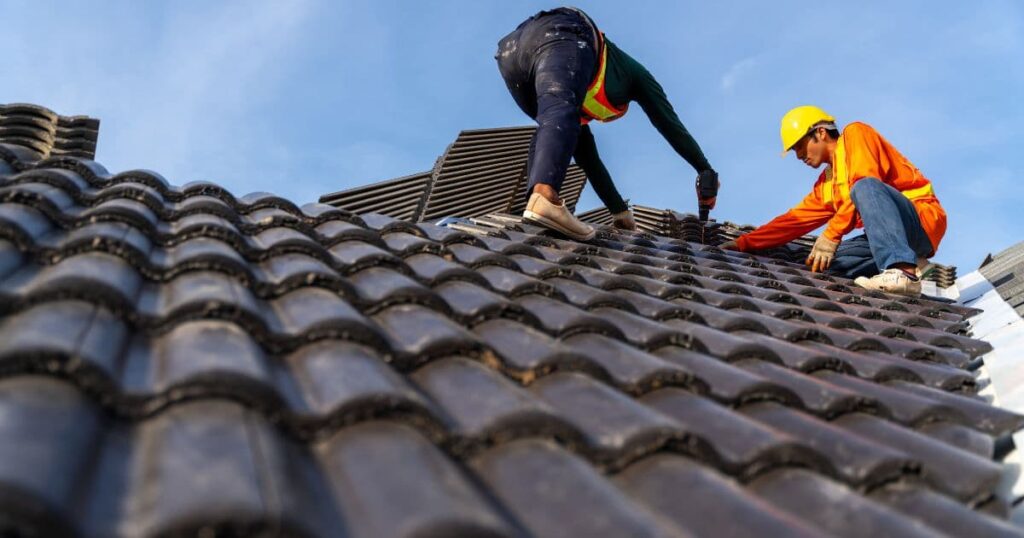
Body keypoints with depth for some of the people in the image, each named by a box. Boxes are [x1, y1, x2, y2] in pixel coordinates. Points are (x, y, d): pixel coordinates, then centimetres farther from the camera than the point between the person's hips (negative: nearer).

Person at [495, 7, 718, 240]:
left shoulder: (582, 105, 44)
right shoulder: (632, 71, 37)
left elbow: (587, 155, 46)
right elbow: (670, 123, 33)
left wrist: (620, 210, 49)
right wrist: (707, 171, 39)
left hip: (510, 48, 6)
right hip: (560, 35, -6)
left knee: (552, 126, 21)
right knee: (560, 115, -28)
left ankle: (536, 200, -5)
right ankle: (545, 197, -57)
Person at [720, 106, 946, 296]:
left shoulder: (856, 134, 0)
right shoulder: (826, 184, 20)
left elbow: (865, 184, -16)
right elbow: (795, 220, 20)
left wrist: (831, 236, -19)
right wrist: (742, 243, 14)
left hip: (923, 220, -7)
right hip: (892, 236, 7)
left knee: (866, 187, -33)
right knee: (823, 262, -8)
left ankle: (904, 272, -43)